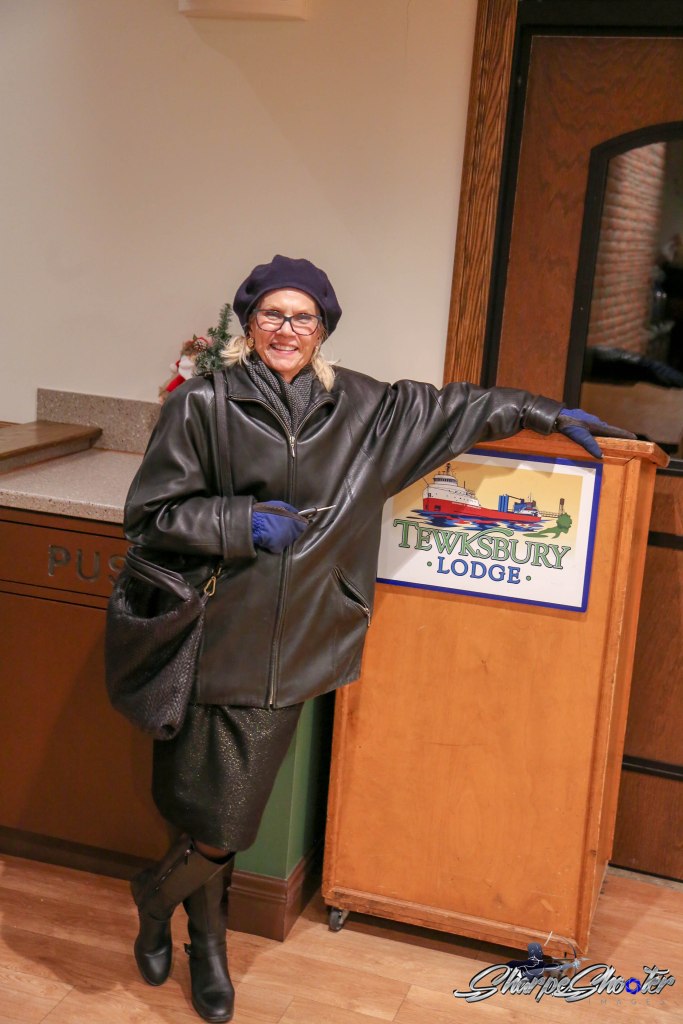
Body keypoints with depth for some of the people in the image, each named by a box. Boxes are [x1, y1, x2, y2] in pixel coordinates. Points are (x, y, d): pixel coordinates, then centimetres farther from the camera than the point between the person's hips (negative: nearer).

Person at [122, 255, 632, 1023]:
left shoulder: (359, 407, 6)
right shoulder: (201, 405, -5)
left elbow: (450, 408, 18)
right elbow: (149, 514, -4)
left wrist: (548, 415, 22)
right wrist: (243, 522, -16)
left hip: (290, 652, 3)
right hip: (214, 642, -3)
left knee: (230, 816, 4)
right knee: (213, 817, 0)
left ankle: (159, 891, 37)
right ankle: (207, 943, 33)